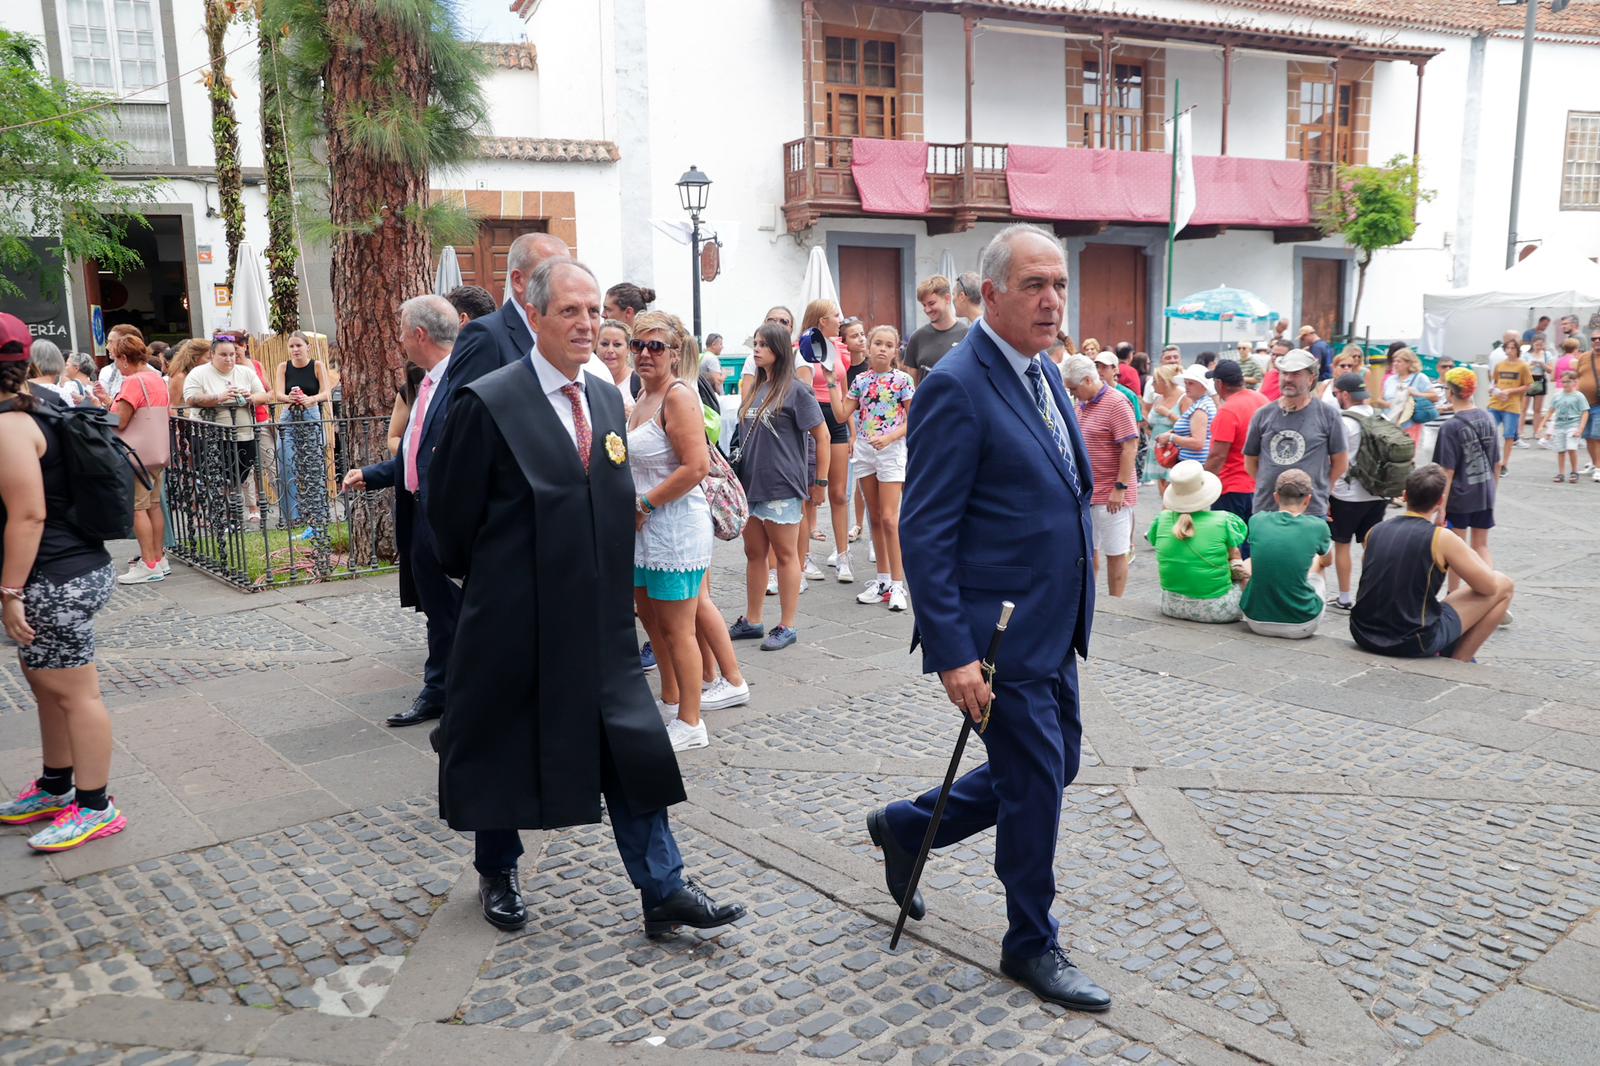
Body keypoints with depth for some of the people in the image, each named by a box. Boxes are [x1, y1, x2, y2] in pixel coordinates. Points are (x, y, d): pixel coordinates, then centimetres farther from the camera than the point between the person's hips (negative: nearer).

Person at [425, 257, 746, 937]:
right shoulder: (487, 402, -13)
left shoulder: (607, 398, 8)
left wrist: (609, 582, 15)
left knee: (633, 747, 4)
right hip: (514, 620, -5)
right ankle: (498, 874, 35)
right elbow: (449, 513, -5)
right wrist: (481, 578, 7)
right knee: (503, 748, 12)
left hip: (600, 617, 5)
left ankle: (662, 892, 12)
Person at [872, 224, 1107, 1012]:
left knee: (1052, 769, 19)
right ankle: (1031, 945, 27)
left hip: (1052, 629, 9)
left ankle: (906, 827, 38)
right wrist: (952, 653, -22)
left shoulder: (1044, 373, 11)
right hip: (999, 636, -9)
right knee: (1035, 784, 3)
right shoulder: (956, 387, -17)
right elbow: (924, 533, -20)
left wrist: (1072, 613, 18)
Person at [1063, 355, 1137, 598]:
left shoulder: (1116, 403, -14)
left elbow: (1130, 447, -18)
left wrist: (1120, 488, -19)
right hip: (1086, 491, 8)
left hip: (1111, 494, -8)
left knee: (1115, 553, 3)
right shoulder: (1083, 404, 11)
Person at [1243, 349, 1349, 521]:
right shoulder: (1263, 415, 6)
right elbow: (1250, 461, 13)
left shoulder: (1327, 415, -1)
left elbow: (1340, 462, 5)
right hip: (1264, 509, 3)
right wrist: (1267, 485, 6)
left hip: (1311, 511, -3)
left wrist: (1318, 487, 5)